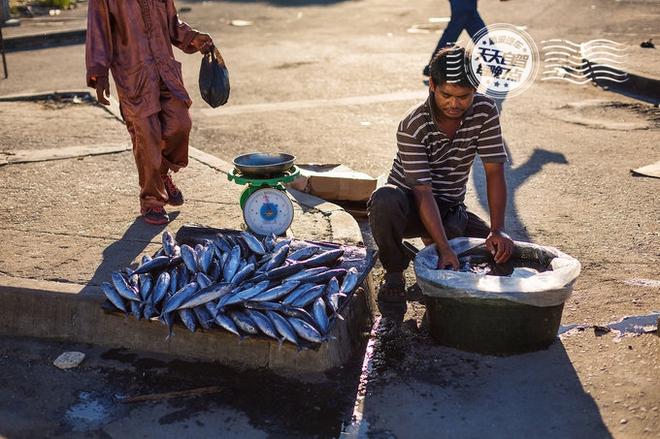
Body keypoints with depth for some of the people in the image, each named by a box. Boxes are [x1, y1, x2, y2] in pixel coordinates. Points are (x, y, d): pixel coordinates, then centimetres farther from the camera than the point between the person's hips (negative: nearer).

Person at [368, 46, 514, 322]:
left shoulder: (485, 111, -10)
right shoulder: (412, 127, -24)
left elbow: (494, 172, -12)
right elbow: (423, 193, -28)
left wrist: (498, 229, -24)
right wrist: (445, 249, -38)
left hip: (451, 208, 4)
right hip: (411, 204, -4)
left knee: (500, 253, -13)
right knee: (385, 201, -39)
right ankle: (394, 276, -13)